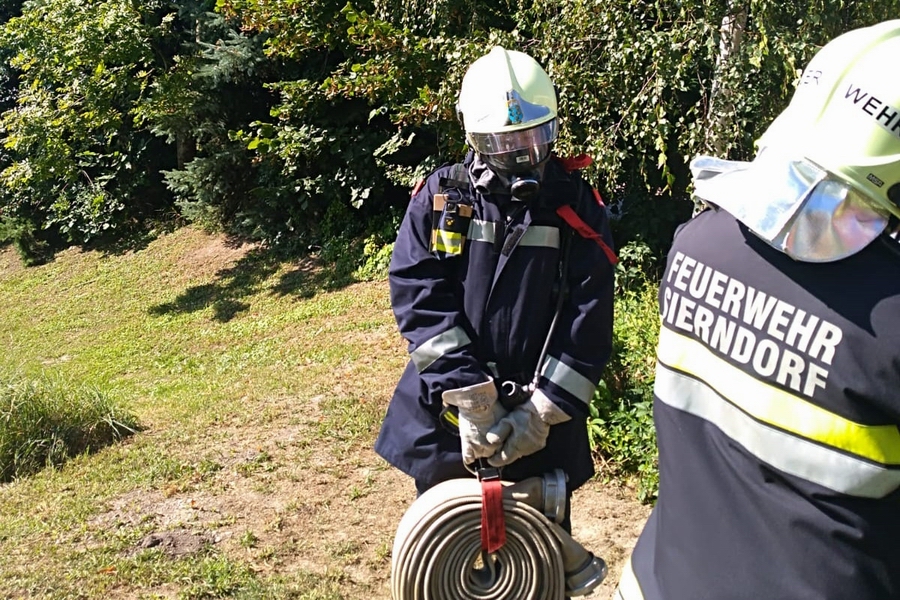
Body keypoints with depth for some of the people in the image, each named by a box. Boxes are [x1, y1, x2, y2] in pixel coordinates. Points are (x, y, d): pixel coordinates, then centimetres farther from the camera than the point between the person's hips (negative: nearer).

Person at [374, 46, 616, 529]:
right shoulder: (440, 196, -4)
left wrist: (543, 413, -15)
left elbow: (589, 323, -8)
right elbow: (419, 295, -12)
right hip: (446, 414, 1)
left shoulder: (577, 206, -5)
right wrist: (470, 398, -18)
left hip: (540, 421, 0)